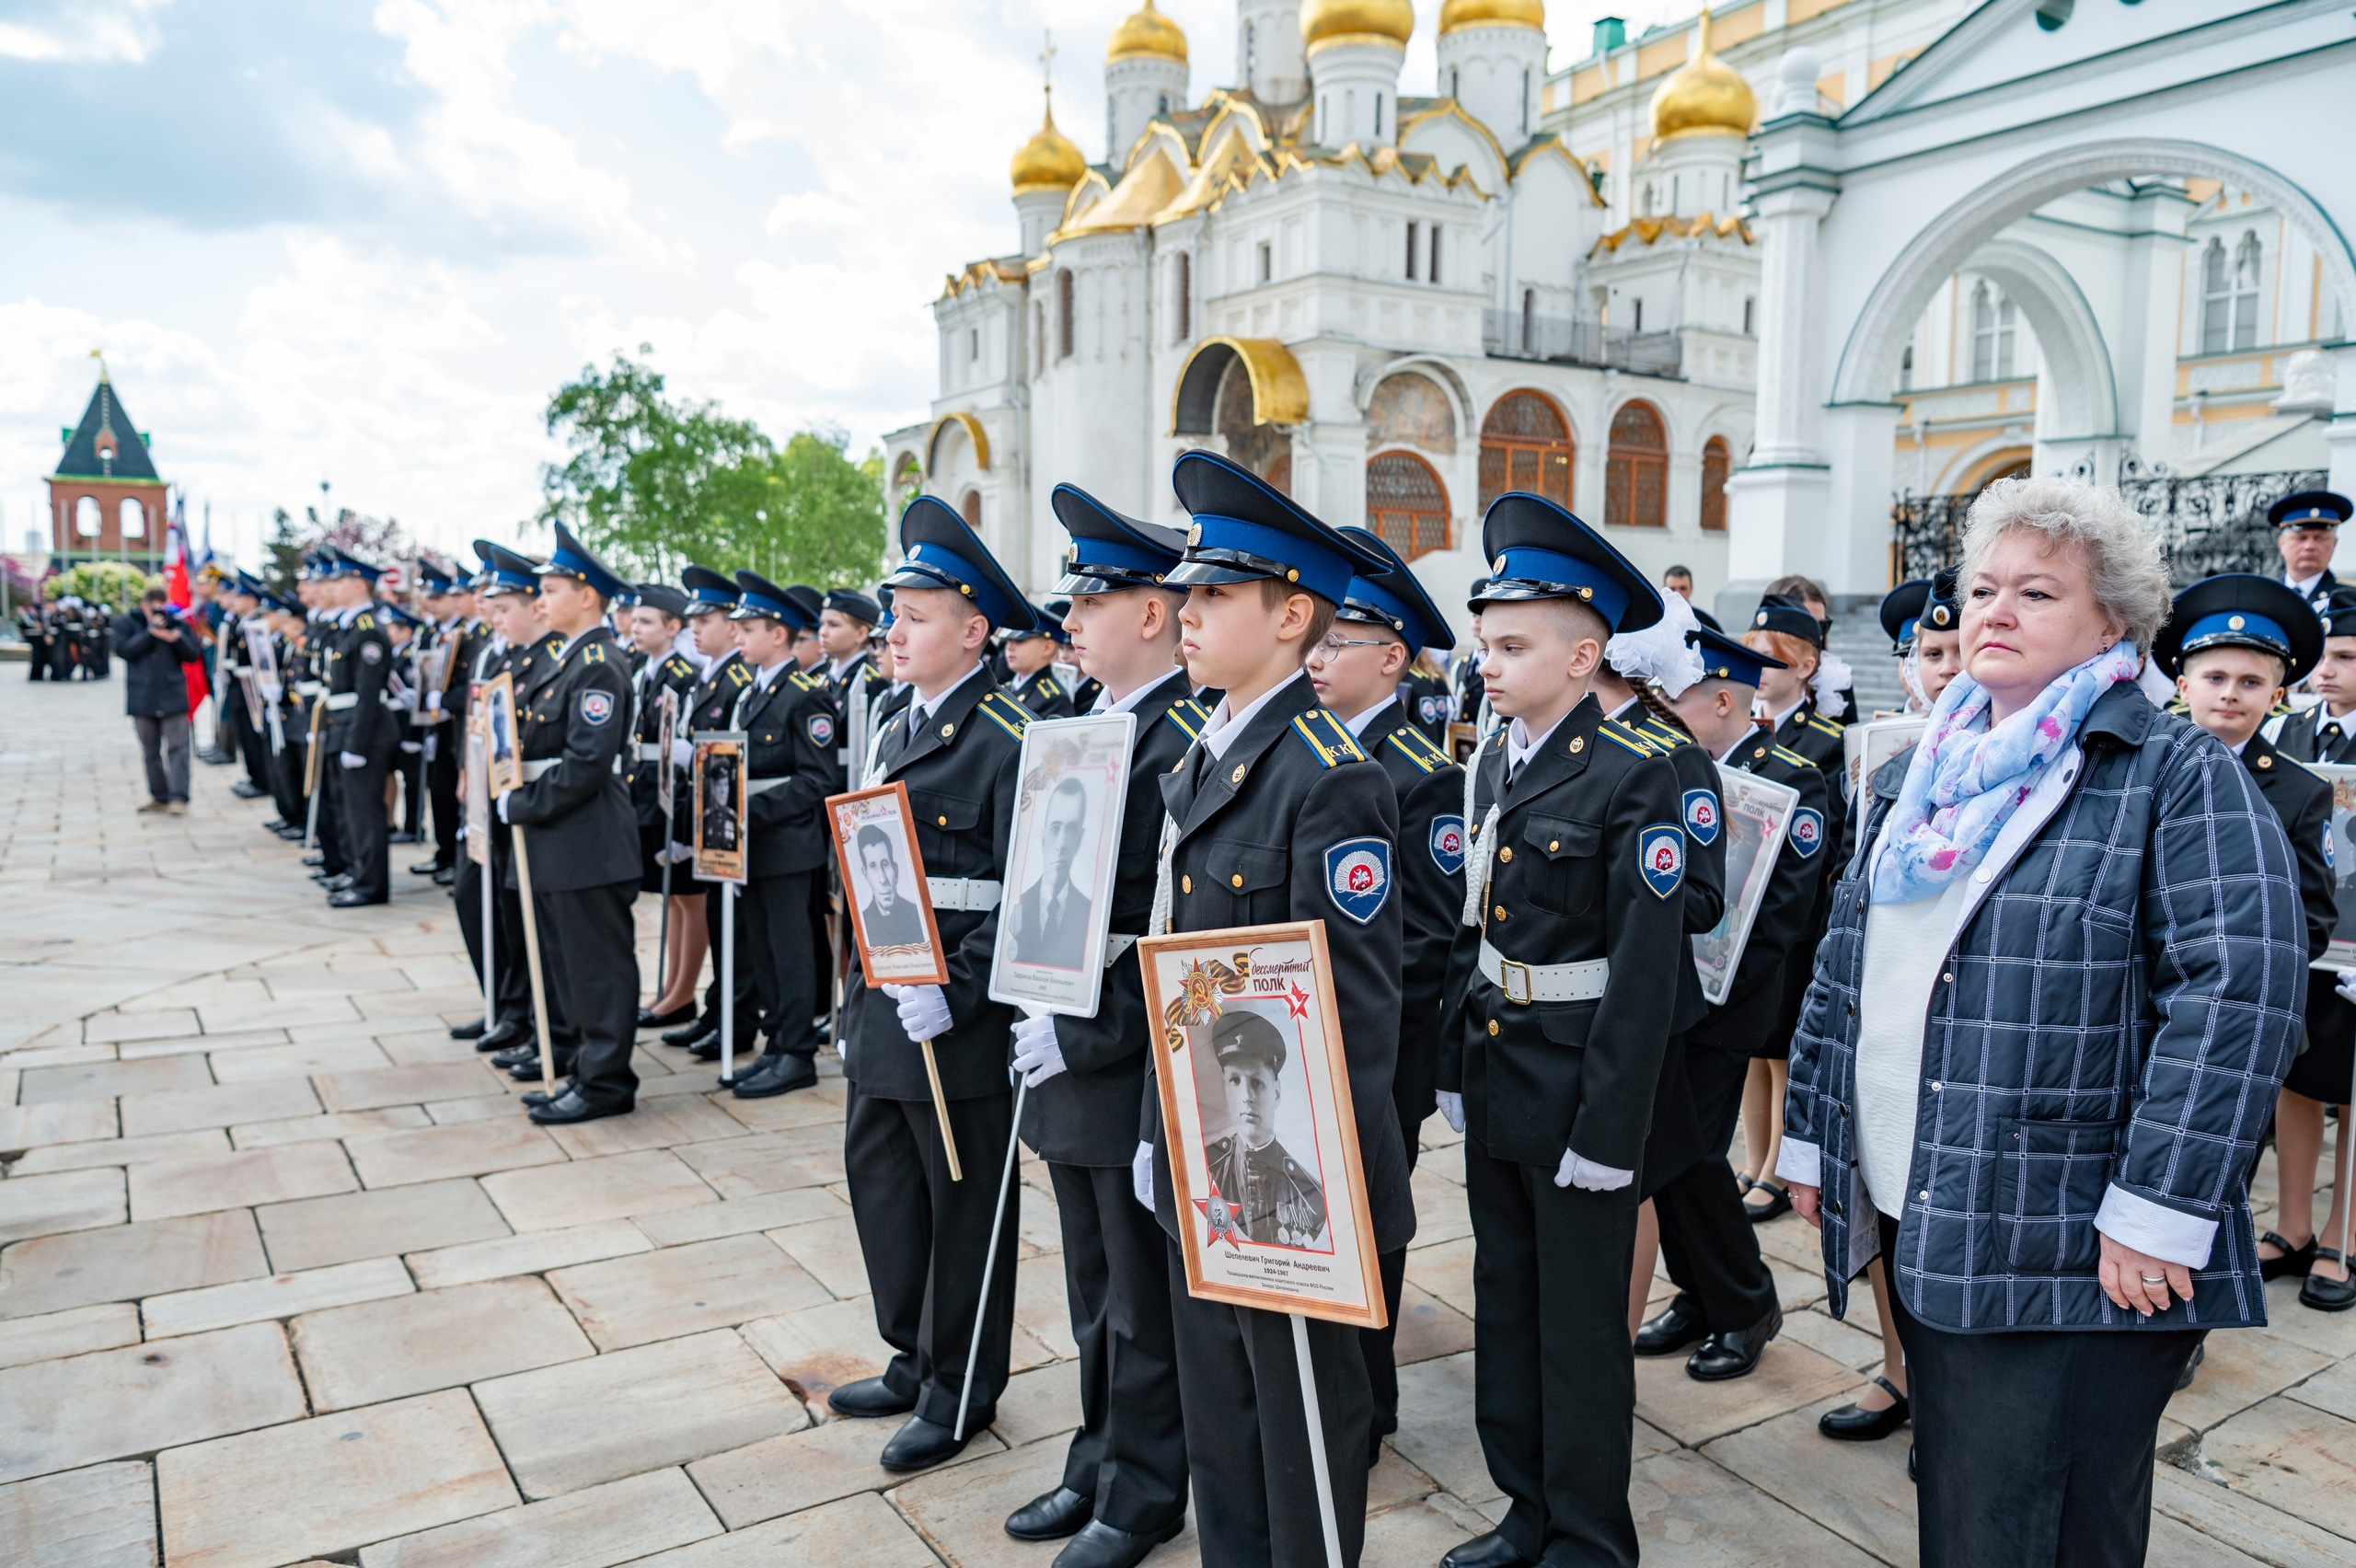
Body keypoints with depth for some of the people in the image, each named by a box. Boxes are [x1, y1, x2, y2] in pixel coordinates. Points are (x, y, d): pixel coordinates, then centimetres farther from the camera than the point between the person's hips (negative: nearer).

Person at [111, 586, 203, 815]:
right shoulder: (125, 623, 6)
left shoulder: (177, 624, 7)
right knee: (150, 751, 10)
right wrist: (151, 632, -15)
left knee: (177, 748, -9)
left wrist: (175, 637, -16)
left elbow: (193, 655, 0)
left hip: (172, 697, -1)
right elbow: (123, 650, -10)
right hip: (142, 699, 1)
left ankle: (179, 798, -11)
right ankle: (159, 796, 19)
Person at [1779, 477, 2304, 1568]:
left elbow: (2241, 985, -18)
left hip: (2075, 1259, -6)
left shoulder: (2181, 778, -8)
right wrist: (1809, 1138, 12)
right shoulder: (1928, 776, 12)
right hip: (1921, 1228, 6)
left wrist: (2159, 1213, -22)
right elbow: (1843, 965, 15)